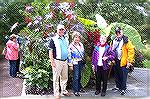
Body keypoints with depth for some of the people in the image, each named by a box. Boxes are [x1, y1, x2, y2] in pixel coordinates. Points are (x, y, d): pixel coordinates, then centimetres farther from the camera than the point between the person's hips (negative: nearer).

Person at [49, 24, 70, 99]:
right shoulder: (54, 39, -8)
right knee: (56, 78, 3)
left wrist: (68, 59, 16)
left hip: (65, 61, 6)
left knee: (64, 77, 15)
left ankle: (64, 91, 31)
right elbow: (50, 51, -9)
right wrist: (52, 62, -14)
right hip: (57, 61, -6)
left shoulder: (66, 39, 11)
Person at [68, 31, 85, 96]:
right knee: (76, 77, -4)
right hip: (75, 63, -5)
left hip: (81, 62, 6)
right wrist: (70, 64, -12)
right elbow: (69, 56, -9)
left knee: (79, 76, 14)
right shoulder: (71, 46, -10)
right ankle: (75, 91, 6)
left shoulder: (81, 45, 7)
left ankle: (79, 88, 28)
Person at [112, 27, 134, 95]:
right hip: (116, 61, 6)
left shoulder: (126, 41, -8)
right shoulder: (114, 41, 9)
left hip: (123, 62, -5)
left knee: (123, 76, 3)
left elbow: (131, 51, -12)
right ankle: (118, 86, 33)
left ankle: (123, 89, 18)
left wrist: (129, 61, -15)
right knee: (117, 75, 17)